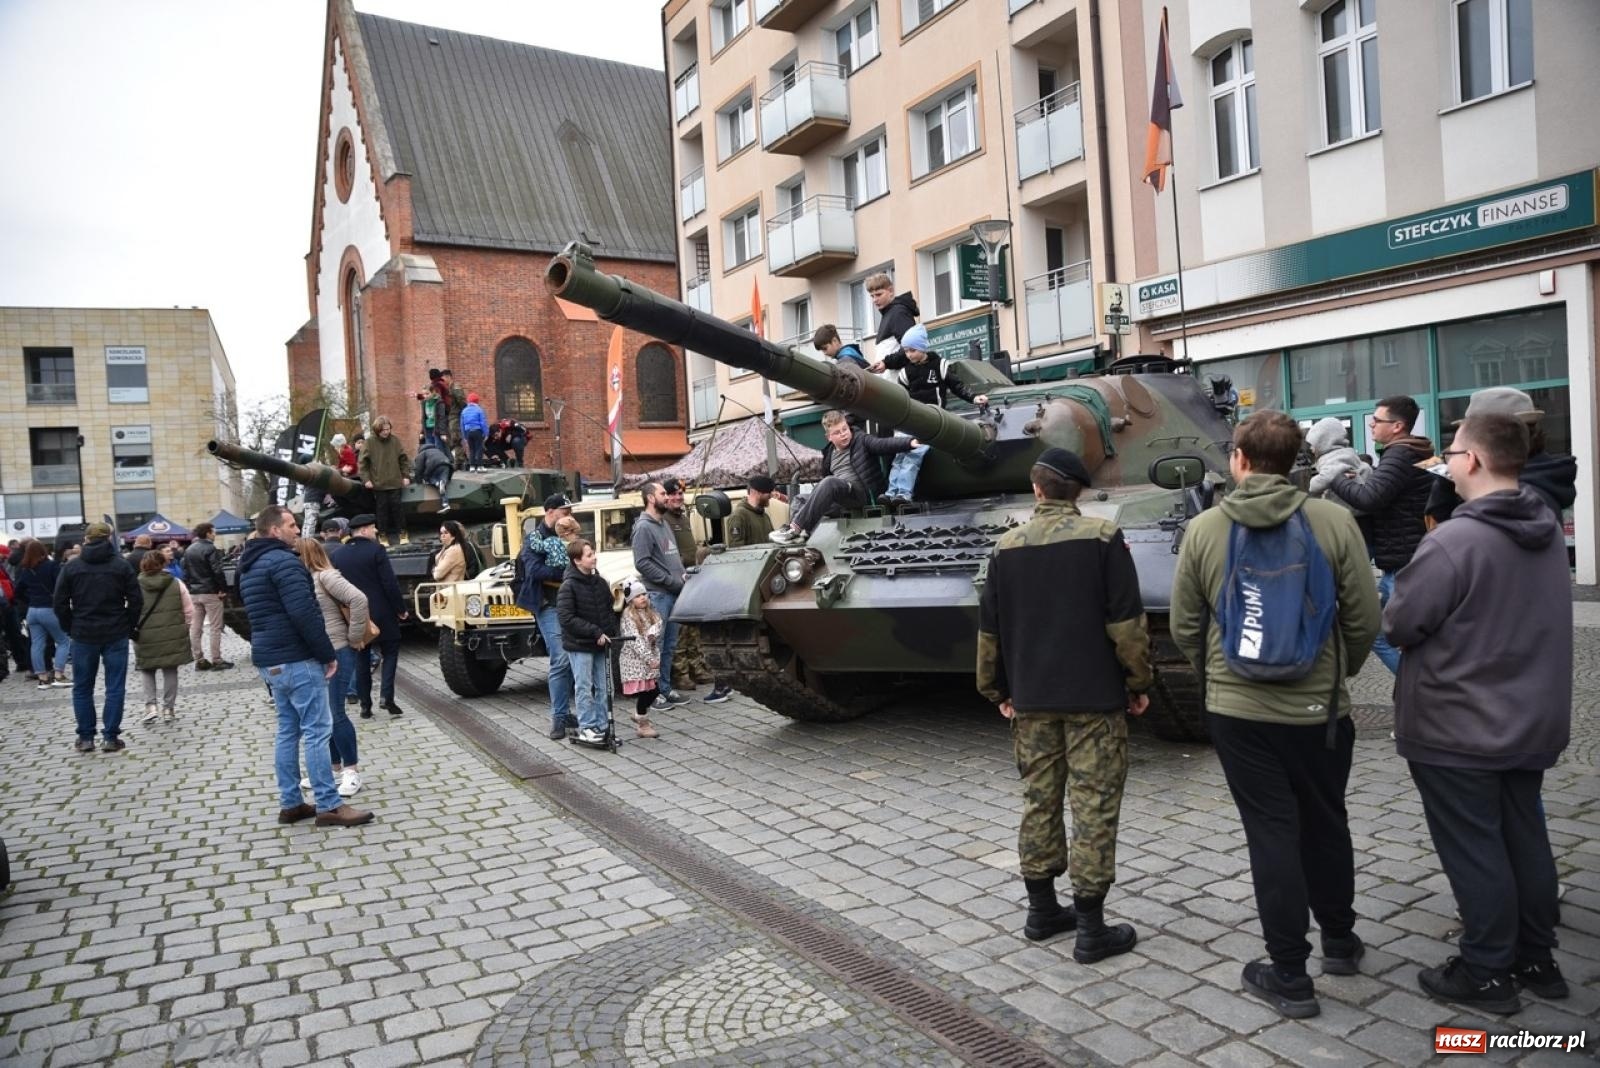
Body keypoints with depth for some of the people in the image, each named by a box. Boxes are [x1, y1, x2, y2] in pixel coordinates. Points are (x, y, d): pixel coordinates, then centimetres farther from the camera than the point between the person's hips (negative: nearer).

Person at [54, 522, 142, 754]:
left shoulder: (71, 567, 0)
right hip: (116, 635, -1)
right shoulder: (121, 565, -2)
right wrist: (128, 626, 6)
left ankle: (86, 737, 14)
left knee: (82, 687, 12)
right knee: (115, 687, 4)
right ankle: (110, 737, 3)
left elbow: (60, 603, -1)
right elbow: (136, 600, -5)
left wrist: (71, 628, 10)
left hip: (83, 635, 1)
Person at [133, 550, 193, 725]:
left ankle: (151, 705, 1)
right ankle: (168, 708, 13)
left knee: (148, 671, 15)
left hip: (146, 638, -1)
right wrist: (182, 627, 16)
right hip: (173, 637, 1)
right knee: (170, 672, 11)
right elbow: (189, 611, 1)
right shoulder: (176, 584, -1)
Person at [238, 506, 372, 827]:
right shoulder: (283, 561, -15)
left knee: (288, 730, 13)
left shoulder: (250, 566, 18)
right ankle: (329, 806, -5)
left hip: (269, 659, 10)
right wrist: (328, 654, -16)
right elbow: (304, 614, -22)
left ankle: (290, 804, 17)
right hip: (296, 659, -10)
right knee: (317, 730, -7)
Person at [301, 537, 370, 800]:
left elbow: (359, 600, -22)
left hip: (337, 653, -8)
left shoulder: (325, 576, -12)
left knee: (335, 713, -4)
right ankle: (335, 768, 23)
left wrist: (354, 637, -16)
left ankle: (352, 770, 7)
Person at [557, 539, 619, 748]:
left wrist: (611, 635, 2)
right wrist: (595, 632, -20)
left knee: (602, 687, 9)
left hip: (601, 644, 6)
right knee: (584, 687, -1)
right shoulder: (569, 586, -12)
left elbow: (609, 611, 17)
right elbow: (567, 618, -18)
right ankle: (586, 729, 8)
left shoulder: (600, 583, 8)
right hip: (579, 645, -6)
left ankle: (601, 727, 18)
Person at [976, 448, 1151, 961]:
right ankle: (1092, 929, 8)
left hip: (1031, 701, 4)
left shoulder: (1007, 546, 3)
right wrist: (1139, 682, 1)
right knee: (1094, 809, 3)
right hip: (1095, 698, -3)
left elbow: (989, 629, 6)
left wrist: (997, 689, 16)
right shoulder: (1101, 537, -8)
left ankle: (1041, 911, 24)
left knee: (1038, 802, 14)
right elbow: (1126, 622, -10)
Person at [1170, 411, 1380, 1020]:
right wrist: (1340, 671, 16)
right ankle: (1340, 943, 38)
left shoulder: (1203, 529, -7)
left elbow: (1185, 630, -2)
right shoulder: (1333, 520, -8)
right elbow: (1365, 621, -4)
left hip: (1237, 709, -1)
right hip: (1319, 707, 1)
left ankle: (1289, 976, 13)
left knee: (1272, 831, 7)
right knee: (1325, 822, 20)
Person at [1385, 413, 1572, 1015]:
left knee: (1473, 849, 4)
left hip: (1457, 727, -8)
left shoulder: (1455, 540, -25)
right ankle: (1535, 959, 31)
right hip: (1532, 720, 8)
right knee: (1525, 838, 19)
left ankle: (1486, 973, 16)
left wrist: (1440, 632, 2)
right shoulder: (1549, 530, 3)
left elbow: (1398, 624, -18)